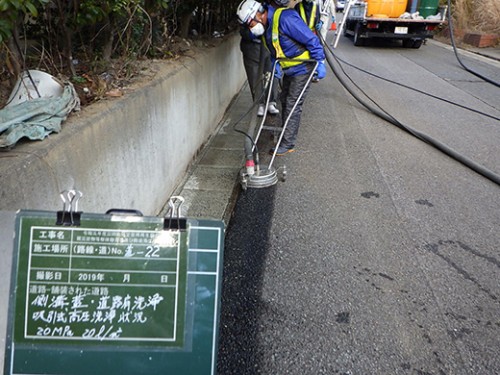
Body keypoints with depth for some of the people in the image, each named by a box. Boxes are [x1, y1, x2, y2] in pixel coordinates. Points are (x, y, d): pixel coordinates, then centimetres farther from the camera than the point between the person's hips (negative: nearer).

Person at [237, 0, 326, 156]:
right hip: (289, 69, 9)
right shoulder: (267, 25, 1)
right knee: (285, 100, 19)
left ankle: (288, 144, 2)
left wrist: (320, 62, -22)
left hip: (302, 68, -9)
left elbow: (311, 39, -26)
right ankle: (286, 133, 36)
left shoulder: (285, 18, -29)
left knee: (293, 105, -6)